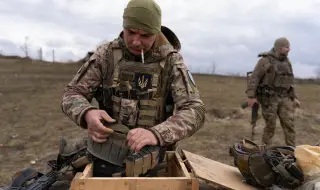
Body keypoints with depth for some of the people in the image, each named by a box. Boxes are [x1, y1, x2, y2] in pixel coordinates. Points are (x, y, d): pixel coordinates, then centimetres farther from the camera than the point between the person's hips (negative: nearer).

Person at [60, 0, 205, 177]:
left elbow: (195, 110, -16)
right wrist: (87, 113, -23)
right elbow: (71, 93, 1)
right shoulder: (106, 53, -3)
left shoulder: (172, 60, -8)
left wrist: (156, 134, -34)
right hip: (108, 152, 1)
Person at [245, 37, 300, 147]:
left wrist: (294, 97, 13)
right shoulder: (265, 60, -9)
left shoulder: (286, 62, 13)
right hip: (268, 98, -6)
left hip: (283, 98, 6)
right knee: (270, 125, 0)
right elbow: (254, 78, -15)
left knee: (289, 123, -2)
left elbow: (289, 81, 18)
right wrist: (251, 96, -21)